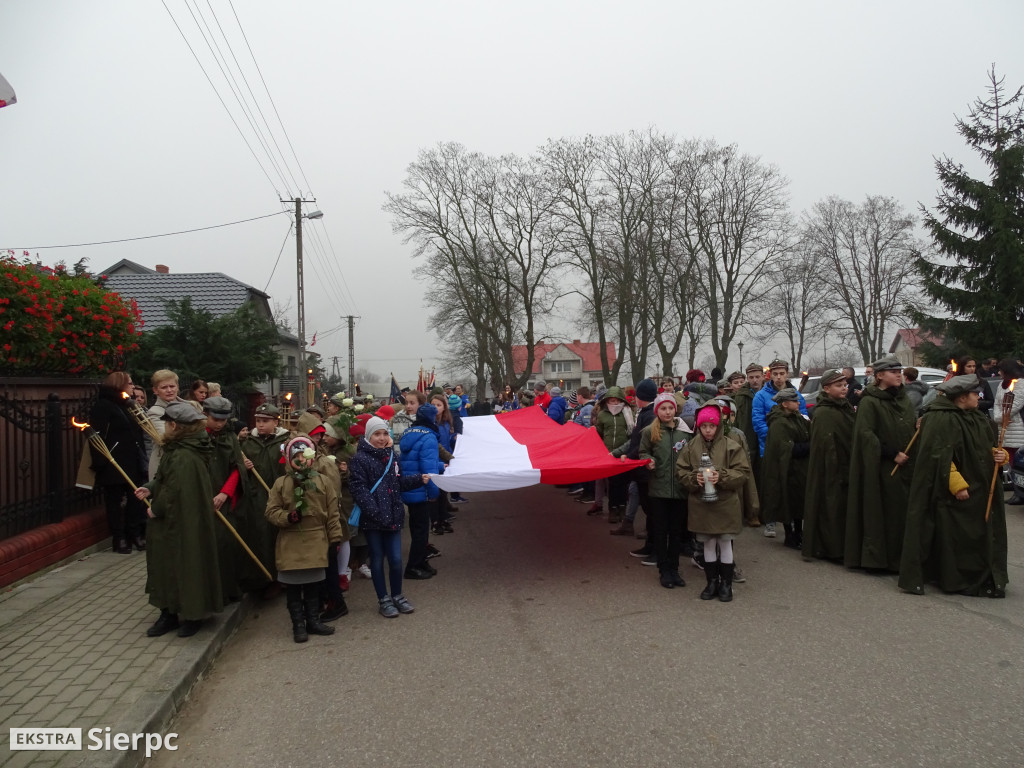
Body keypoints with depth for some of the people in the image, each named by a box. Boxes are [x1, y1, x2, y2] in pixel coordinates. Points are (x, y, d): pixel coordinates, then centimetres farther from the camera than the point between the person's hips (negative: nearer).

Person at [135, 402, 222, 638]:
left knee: (182, 567, 4)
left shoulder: (183, 457, -26)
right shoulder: (178, 451, 7)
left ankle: (191, 616, 19)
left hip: (180, 526, -10)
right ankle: (169, 614, 28)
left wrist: (156, 509, -12)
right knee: (167, 567, 17)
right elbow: (166, 480, 17)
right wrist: (150, 488, 0)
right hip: (174, 524, 10)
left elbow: (174, 492, -28)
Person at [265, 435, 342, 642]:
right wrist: (287, 517, -19)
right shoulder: (281, 483, -2)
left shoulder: (322, 481, 0)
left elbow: (332, 513, 3)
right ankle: (298, 625, 20)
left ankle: (313, 621, 27)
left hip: (316, 542, 1)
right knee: (293, 587, 7)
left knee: (313, 585, 13)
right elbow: (271, 511, -1)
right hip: (290, 544, -1)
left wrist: (335, 537, 2)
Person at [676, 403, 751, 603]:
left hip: (725, 504, -2)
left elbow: (743, 472, -8)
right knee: (708, 544, 13)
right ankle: (712, 582, 26)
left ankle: (726, 583, 21)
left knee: (725, 543, 6)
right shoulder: (690, 447, 1)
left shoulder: (731, 446, -5)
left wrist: (722, 477, -21)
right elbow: (681, 471, 3)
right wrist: (694, 478, -16)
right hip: (700, 504, 2)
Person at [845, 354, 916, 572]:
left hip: (906, 466, 7)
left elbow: (912, 429, 23)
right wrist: (892, 454, -17)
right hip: (883, 469, -7)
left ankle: (901, 558, 16)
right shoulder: (869, 403, -8)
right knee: (884, 514, -4)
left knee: (905, 512, 6)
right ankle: (877, 558, 7)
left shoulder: (904, 400, 16)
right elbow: (866, 435, -16)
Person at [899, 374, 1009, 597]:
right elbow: (940, 457, -21)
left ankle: (983, 579, 24)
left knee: (982, 535, 12)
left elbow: (988, 447, 21)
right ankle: (957, 581, 10)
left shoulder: (978, 418, 11)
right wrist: (957, 484, -23)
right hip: (953, 495, -9)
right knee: (955, 538, -1)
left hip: (980, 491, 9)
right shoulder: (940, 420, -17)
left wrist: (1000, 455, -1)